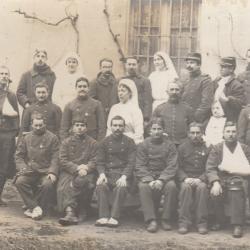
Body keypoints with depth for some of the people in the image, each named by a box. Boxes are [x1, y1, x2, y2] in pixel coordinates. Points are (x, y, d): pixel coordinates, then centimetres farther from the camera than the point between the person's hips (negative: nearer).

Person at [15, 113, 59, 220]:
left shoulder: (52, 138, 6)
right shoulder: (26, 138, 14)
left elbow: (55, 158, 0)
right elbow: (18, 156, 12)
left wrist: (52, 172, -15)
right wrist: (23, 168, -7)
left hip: (45, 171, -2)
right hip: (29, 171, 2)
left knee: (48, 184, -33)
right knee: (20, 181, -27)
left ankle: (31, 207, -16)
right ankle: (36, 207, -20)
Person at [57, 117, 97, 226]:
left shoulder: (92, 143, 14)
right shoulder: (66, 142, 15)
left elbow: (95, 161, 5)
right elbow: (62, 161, 3)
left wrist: (86, 168, -16)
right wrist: (77, 168, -12)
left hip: (87, 172, -1)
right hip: (68, 172, 1)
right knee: (64, 186, -31)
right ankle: (70, 213, -42)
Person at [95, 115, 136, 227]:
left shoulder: (129, 142, 7)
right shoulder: (105, 142, 13)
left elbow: (131, 162, -1)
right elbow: (100, 162, 10)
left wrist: (124, 176, -18)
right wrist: (102, 174, -11)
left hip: (123, 173, -2)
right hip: (107, 173, 2)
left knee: (121, 187, -34)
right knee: (100, 186, -30)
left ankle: (114, 217, -35)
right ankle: (104, 217, -32)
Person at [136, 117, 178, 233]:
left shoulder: (169, 145, 6)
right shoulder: (143, 145, 7)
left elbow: (172, 167, -4)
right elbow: (139, 167, -1)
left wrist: (161, 180, -21)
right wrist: (149, 180, -20)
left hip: (164, 176, 0)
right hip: (147, 176, 0)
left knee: (171, 186, -31)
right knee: (143, 187, -32)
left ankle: (166, 219, -19)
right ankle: (151, 220, -31)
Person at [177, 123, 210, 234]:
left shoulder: (207, 148, 11)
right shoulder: (182, 148, 12)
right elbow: (178, 167, 6)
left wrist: (200, 179, -13)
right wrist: (185, 178, -12)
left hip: (201, 179, 0)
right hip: (186, 178, 0)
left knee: (202, 187, -34)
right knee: (185, 187, -34)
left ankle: (202, 223, -29)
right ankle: (184, 222, -32)